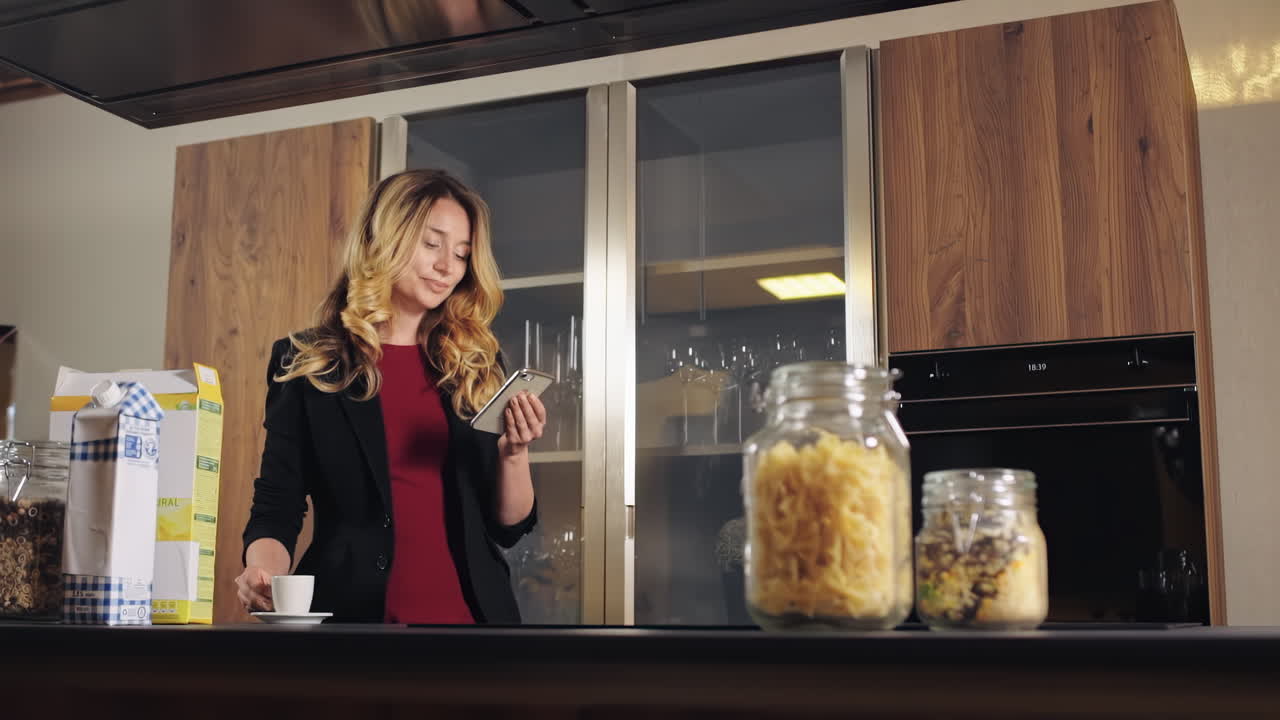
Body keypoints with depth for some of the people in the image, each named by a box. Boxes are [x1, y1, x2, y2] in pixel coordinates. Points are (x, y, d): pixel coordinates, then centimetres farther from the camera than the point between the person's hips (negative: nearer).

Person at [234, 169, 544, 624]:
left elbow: (509, 526, 7)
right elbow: (276, 508, -2)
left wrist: (514, 452, -11)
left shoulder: (477, 366, 6)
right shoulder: (307, 364, 0)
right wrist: (265, 571, -22)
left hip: (471, 609, 2)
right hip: (351, 609, -2)